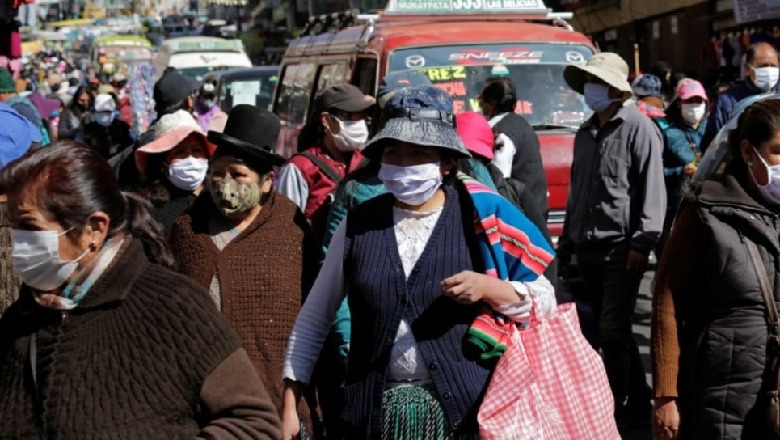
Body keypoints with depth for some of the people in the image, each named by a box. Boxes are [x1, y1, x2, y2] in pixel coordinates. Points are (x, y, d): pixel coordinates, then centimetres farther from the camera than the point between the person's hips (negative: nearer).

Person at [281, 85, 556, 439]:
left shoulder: (477, 216, -1)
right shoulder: (359, 224, 4)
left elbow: (545, 301, 3)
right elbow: (314, 318, 9)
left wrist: (488, 287, -16)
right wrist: (289, 404, 4)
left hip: (462, 409, -2)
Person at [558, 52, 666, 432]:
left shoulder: (638, 127, -6)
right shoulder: (585, 133, 16)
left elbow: (652, 189, -13)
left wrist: (642, 242, -19)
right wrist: (565, 244, 20)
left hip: (621, 249, -7)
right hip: (588, 250, 8)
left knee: (612, 331, -7)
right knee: (613, 331, 11)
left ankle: (612, 411, 1)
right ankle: (638, 404, 23)